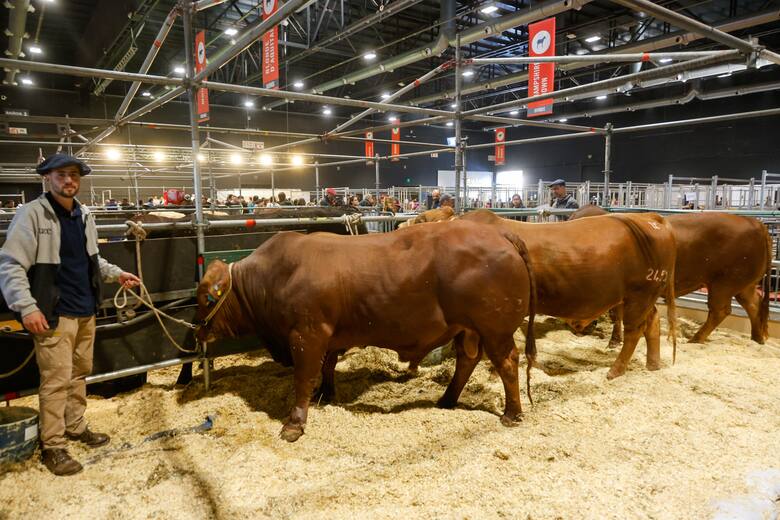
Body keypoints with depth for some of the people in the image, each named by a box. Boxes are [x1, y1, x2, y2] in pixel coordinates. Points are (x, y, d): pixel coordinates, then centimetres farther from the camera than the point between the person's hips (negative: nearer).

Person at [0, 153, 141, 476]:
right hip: (54, 314, -7)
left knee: (80, 373, 17)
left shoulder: (84, 215, 10)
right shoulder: (32, 214, -11)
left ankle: (76, 427, 32)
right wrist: (27, 307, -22)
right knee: (56, 380, -1)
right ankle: (53, 446, 12)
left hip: (86, 312, 7)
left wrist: (117, 274, 15)